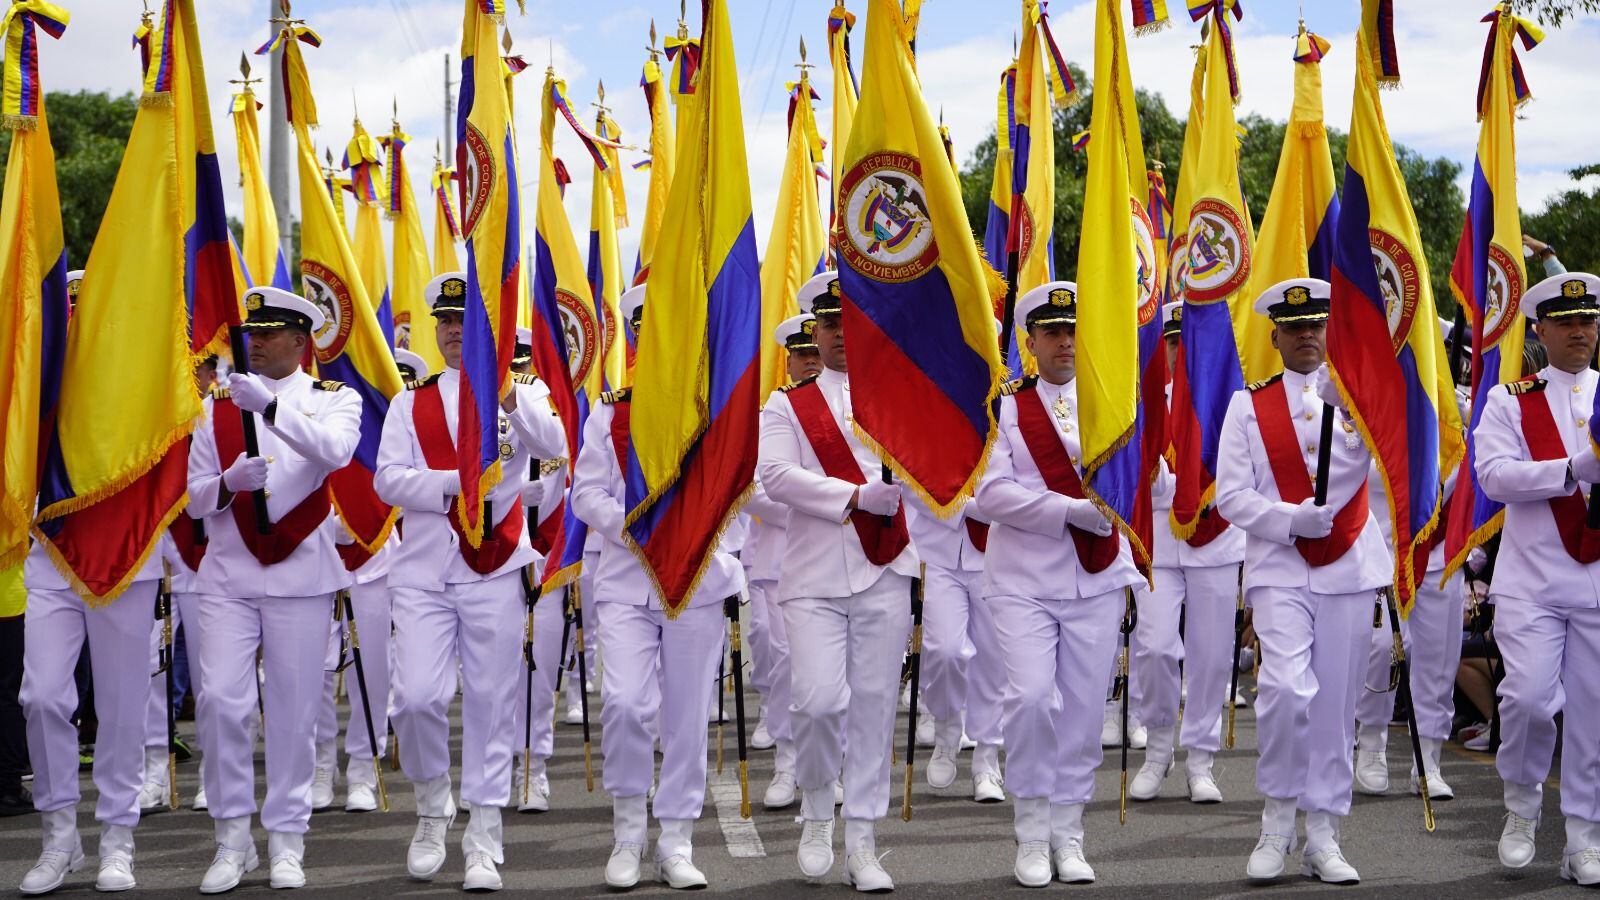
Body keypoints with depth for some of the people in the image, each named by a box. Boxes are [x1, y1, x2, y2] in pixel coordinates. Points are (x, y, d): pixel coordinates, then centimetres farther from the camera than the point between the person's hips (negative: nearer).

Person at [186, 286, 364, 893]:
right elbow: (194, 497, 9)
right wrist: (229, 483, -14)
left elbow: (335, 451, -19)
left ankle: (286, 841, 12)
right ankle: (233, 837, 3)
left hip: (301, 573, -2)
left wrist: (270, 406, -31)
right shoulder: (217, 406, 11)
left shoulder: (334, 399, 4)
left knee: (294, 708, 2)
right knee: (222, 699, -9)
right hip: (228, 572, 2)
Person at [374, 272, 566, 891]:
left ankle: (484, 844, 7)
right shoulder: (411, 402, 11)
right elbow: (388, 478, -1)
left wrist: (508, 396, -32)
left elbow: (552, 445, -15)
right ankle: (433, 806, 17)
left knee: (491, 705, 0)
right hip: (424, 571, 1)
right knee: (418, 698, -9)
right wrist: (455, 482, -16)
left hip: (496, 572, -1)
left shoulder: (524, 392, 6)